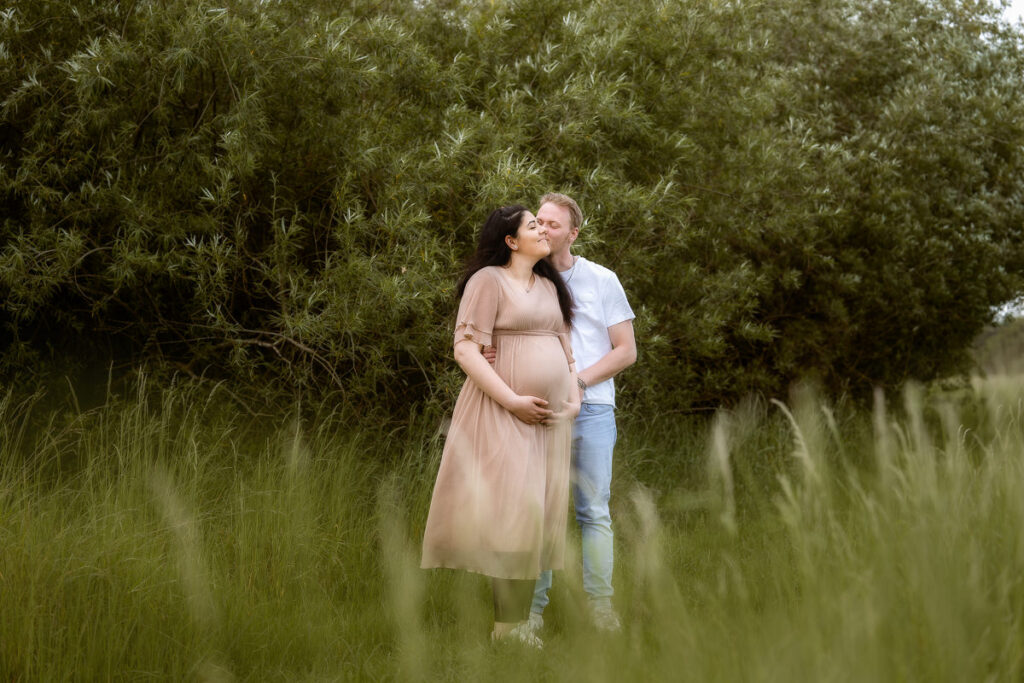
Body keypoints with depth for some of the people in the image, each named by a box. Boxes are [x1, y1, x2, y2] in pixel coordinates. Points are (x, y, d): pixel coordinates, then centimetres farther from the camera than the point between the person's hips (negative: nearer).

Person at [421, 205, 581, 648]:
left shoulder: (550, 287, 18)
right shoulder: (489, 280, -6)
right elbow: (465, 350, -13)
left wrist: (574, 398, 7)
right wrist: (513, 401, -17)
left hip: (549, 417, 7)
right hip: (503, 414, -7)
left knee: (538, 518, 6)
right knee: (512, 511, -13)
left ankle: (519, 622, 13)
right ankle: (506, 625, -7)